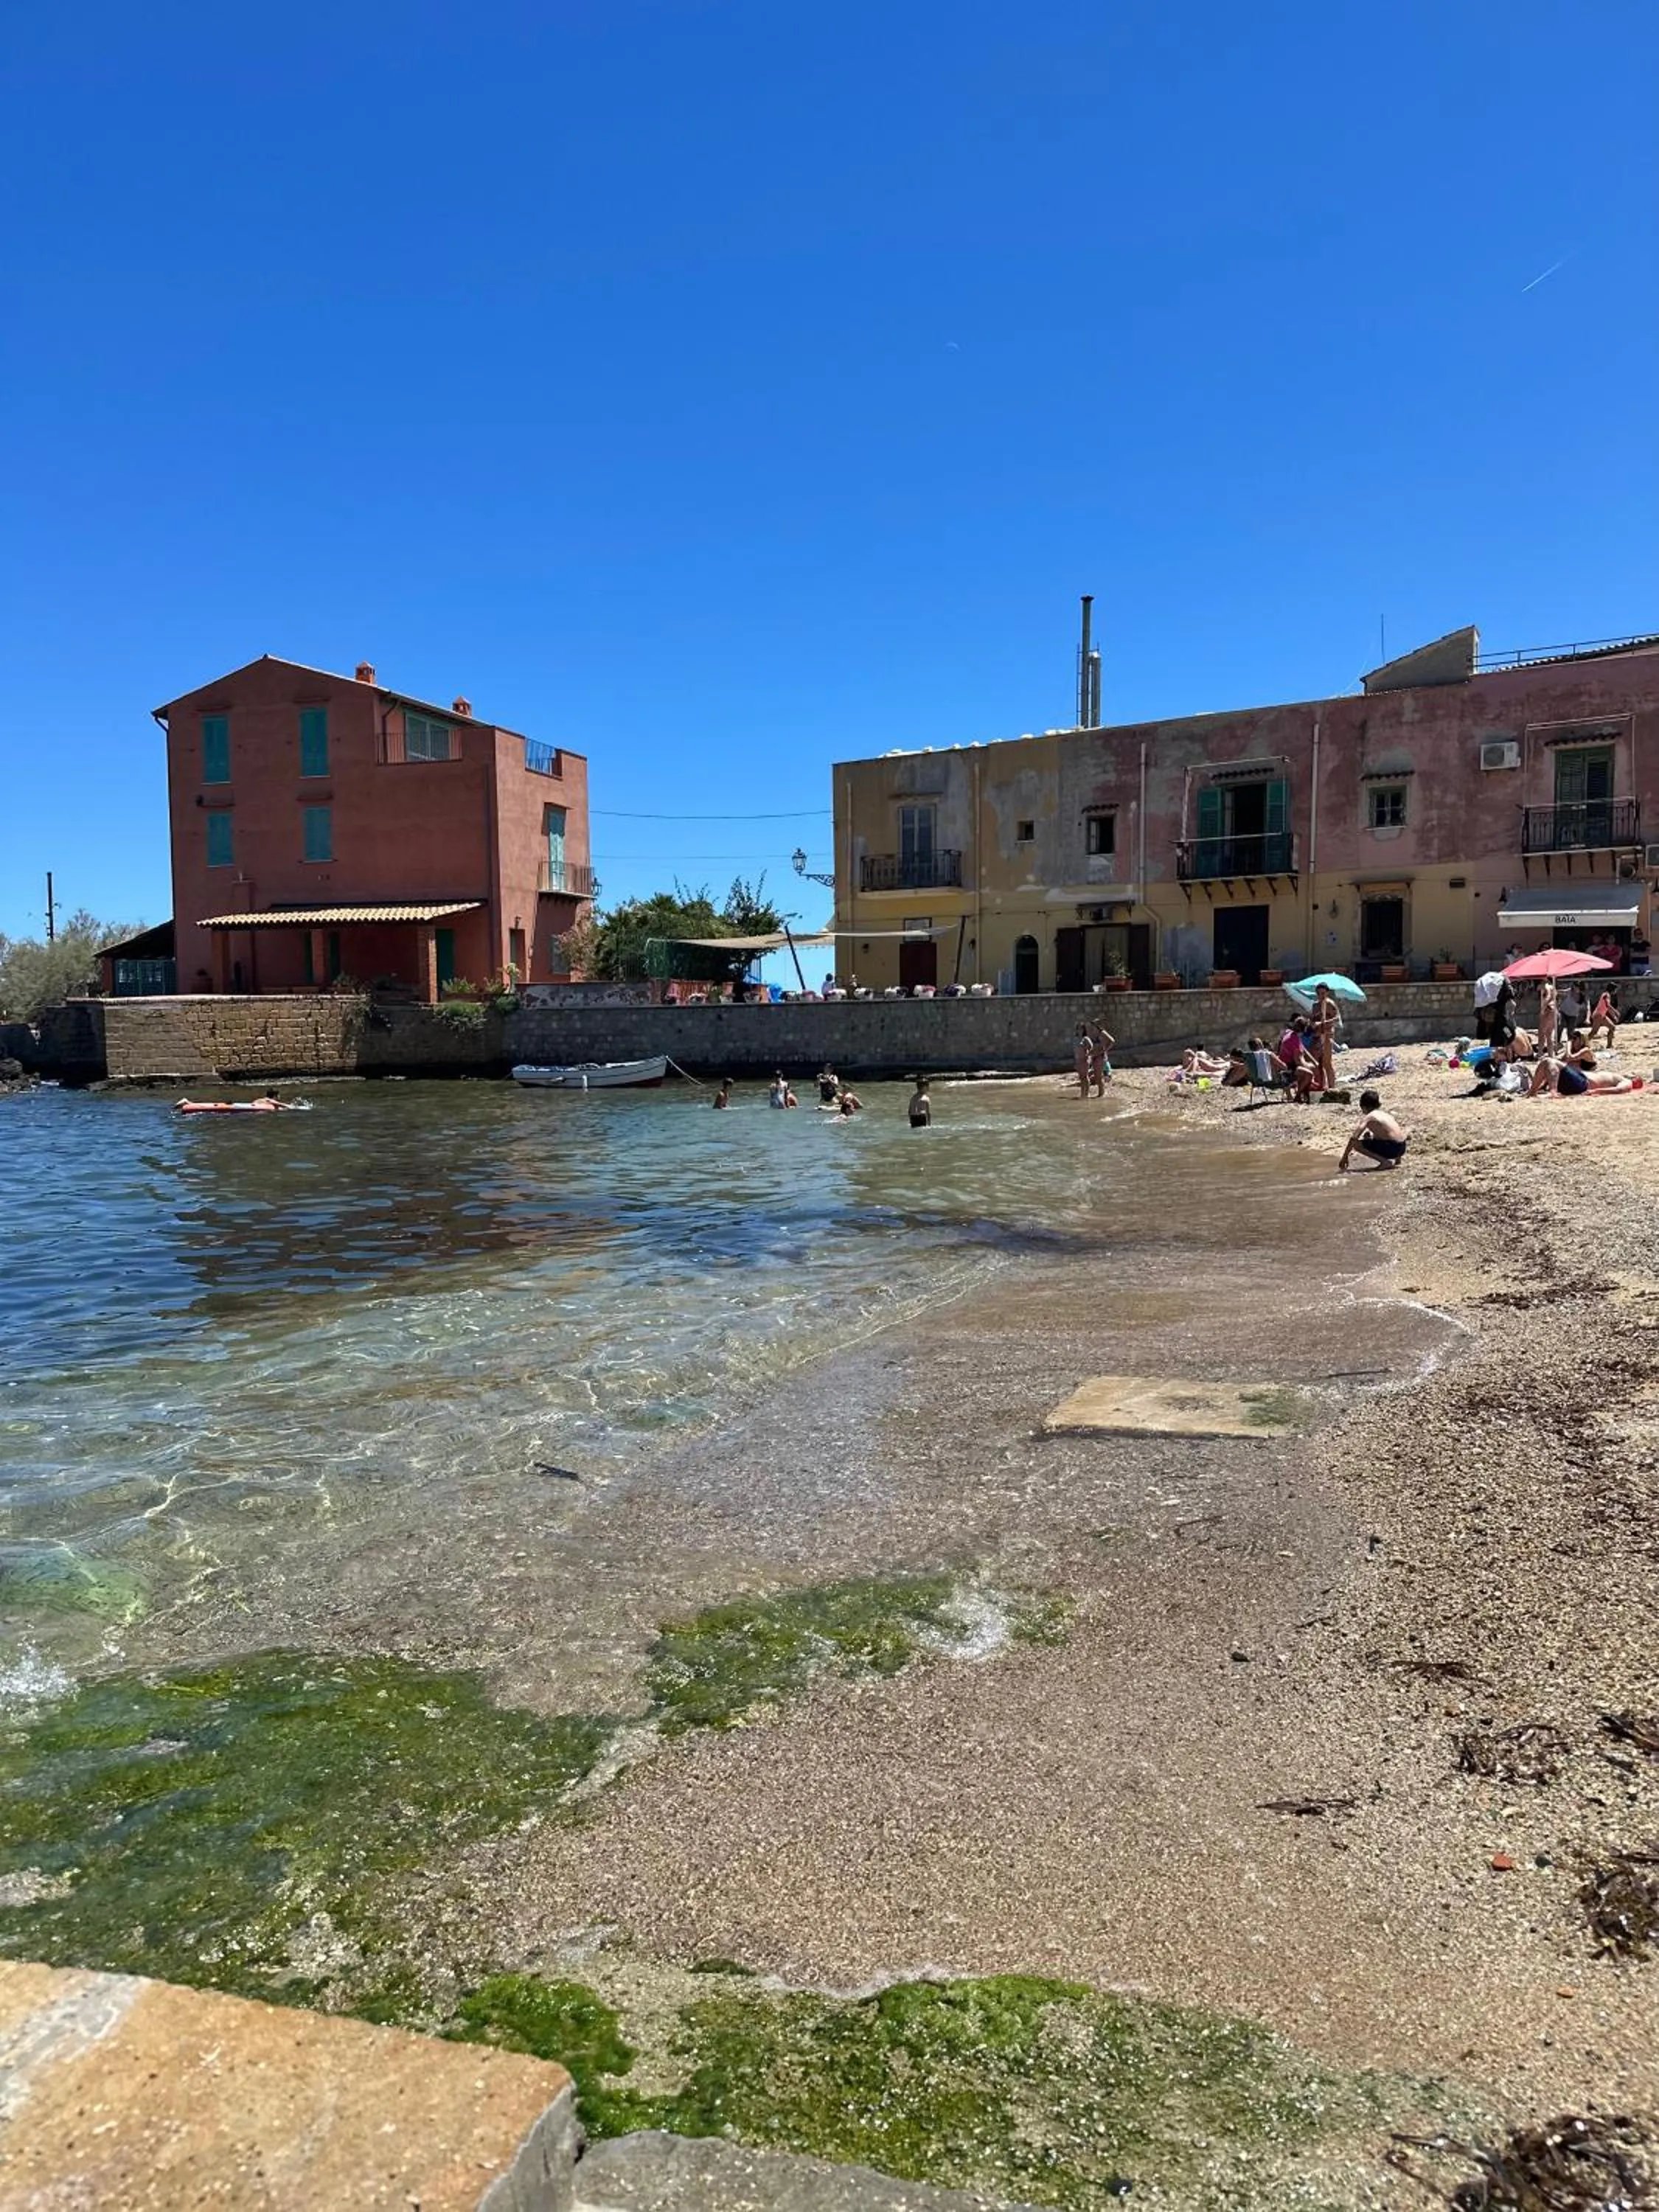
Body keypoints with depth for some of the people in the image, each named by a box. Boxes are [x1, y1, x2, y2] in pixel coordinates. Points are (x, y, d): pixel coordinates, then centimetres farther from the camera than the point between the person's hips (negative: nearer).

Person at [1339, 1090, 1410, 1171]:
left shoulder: (1369, 1117, -3)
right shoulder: (1386, 1115, 19)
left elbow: (1354, 1138, -10)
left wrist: (1344, 1158, -7)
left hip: (1391, 1148, -8)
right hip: (1402, 1148, 8)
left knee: (1356, 1143, -4)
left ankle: (1385, 1161, -11)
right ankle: (1396, 1158, 17)